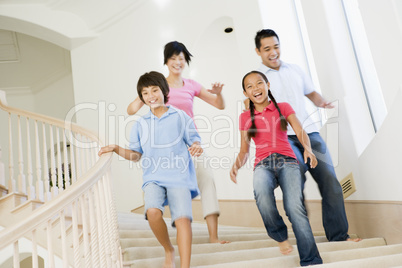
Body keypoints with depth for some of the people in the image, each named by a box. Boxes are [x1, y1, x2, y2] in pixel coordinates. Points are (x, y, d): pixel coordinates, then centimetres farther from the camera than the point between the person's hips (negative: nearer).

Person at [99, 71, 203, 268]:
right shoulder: (140, 124, 15)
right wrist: (117, 149, 3)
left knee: (183, 218, -20)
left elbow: (194, 141, 8)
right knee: (153, 211, -24)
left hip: (179, 176, -2)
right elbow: (136, 155, 18)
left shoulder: (181, 117, 7)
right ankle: (168, 250, 4)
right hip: (153, 177, 2)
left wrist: (197, 147, -15)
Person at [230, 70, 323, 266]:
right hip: (263, 164, 1)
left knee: (295, 207, -26)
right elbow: (244, 150, 17)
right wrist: (236, 165, -5)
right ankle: (280, 235, -12)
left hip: (287, 161, 0)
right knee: (261, 191, -36)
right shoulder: (245, 117, 18)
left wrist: (308, 149, -16)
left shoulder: (283, 107, 16)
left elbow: (300, 132, 5)